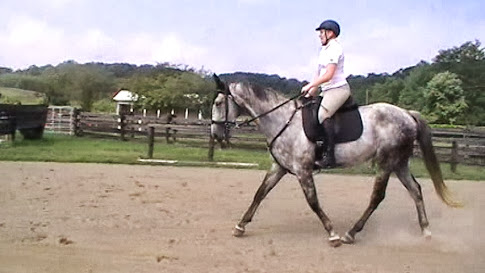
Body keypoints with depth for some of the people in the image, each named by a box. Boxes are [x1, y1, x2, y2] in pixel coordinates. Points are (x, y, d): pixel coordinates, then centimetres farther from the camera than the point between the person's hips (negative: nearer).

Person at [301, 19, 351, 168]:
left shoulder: (334, 48, -12)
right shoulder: (324, 49, 20)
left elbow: (328, 75, -20)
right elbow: (319, 74, 21)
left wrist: (310, 86, -15)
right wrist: (312, 91, 13)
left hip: (338, 89, -11)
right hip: (327, 91, 11)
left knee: (323, 114, -27)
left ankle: (329, 157, -31)